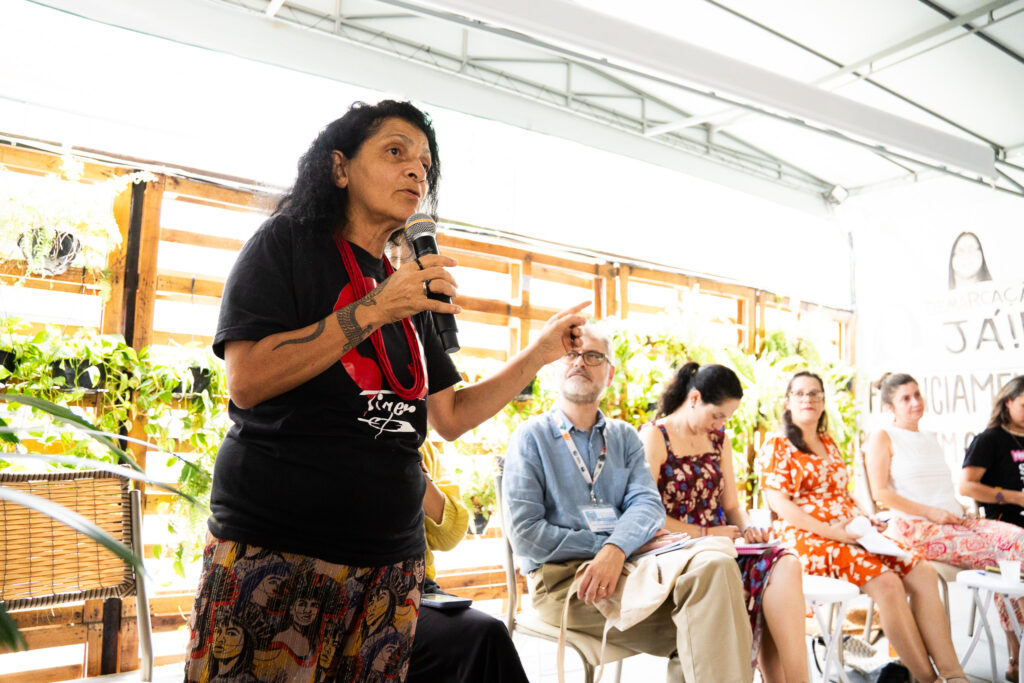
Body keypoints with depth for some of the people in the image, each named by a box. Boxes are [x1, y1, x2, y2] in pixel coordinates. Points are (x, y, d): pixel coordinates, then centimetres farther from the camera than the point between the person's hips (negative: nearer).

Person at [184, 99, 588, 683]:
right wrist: (372, 310, -20)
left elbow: (450, 416, 13)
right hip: (276, 549, -5)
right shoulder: (288, 242, -1)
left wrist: (538, 356, 7)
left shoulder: (409, 287, 15)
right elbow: (247, 382, -16)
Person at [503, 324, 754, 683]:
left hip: (631, 559, 5)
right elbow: (524, 533, -6)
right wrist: (603, 545, -9)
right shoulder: (531, 436, 3)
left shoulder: (624, 437, 16)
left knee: (715, 565, -25)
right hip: (563, 574, -5)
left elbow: (647, 504, 0)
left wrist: (615, 551, -20)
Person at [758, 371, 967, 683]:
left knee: (923, 572, -15)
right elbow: (778, 501, -10)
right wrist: (830, 531, -18)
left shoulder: (829, 444, 22)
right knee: (887, 582, -28)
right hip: (809, 539, -7)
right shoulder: (776, 445, 0)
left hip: (852, 534, 7)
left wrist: (866, 520, 6)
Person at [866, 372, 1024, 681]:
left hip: (955, 521, 6)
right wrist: (932, 513, -13)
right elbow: (881, 493, -8)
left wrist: (959, 510, 5)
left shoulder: (930, 439, 25)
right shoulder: (883, 437, 2)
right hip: (915, 528, -6)